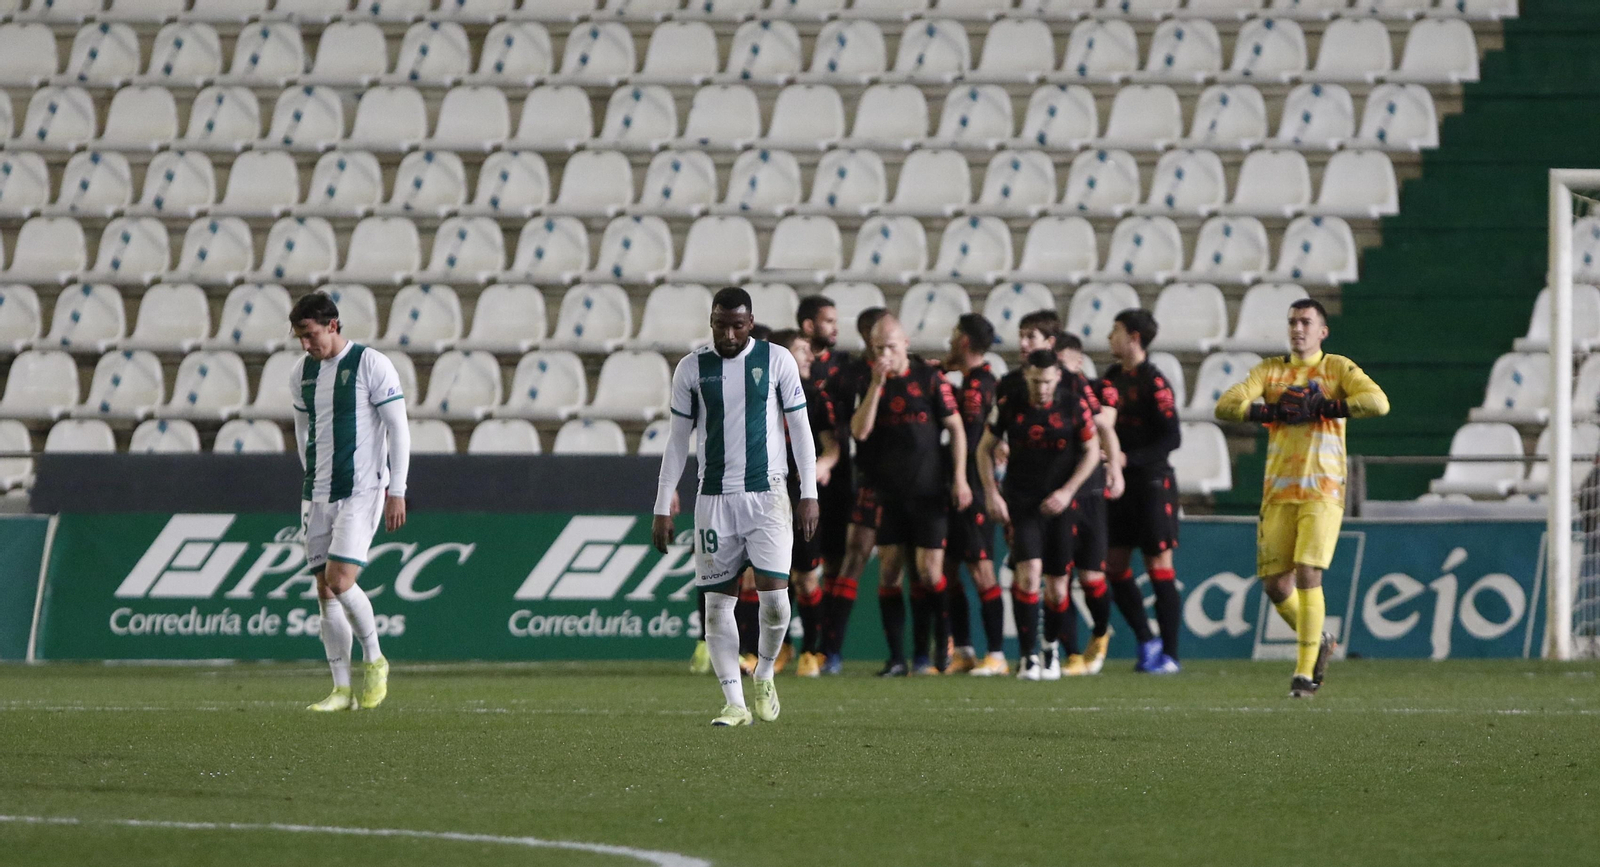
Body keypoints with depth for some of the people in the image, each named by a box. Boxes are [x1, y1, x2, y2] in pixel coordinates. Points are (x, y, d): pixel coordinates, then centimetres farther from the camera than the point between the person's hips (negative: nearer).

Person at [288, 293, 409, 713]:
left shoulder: (371, 365, -8)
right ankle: (342, 689, 6)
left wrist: (396, 491, -11)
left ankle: (374, 660, 4)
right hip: (317, 494, 6)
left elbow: (398, 429, -8)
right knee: (325, 590, 2)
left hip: (361, 491, -6)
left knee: (339, 580, -18)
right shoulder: (301, 372, 10)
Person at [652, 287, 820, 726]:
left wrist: (809, 494, 0)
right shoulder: (692, 368, 5)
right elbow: (677, 439, 10)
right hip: (715, 497, 1)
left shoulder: (777, 360, 2)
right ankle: (734, 702, 2)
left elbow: (799, 427, 6)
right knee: (718, 601, -2)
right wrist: (663, 506, 6)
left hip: (767, 494, -1)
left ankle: (764, 675, 14)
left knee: (774, 593, -12)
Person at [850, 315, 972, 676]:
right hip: (889, 494, 3)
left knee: (929, 571, -6)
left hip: (928, 493, -3)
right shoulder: (868, 385, 6)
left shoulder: (930, 378, -2)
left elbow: (955, 427, 1)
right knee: (889, 571, -1)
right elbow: (860, 431, -7)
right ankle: (896, 657, 3)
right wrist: (877, 384, -14)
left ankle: (941, 642, 16)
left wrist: (960, 478, -5)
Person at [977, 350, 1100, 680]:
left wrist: (1067, 491, -7)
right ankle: (1027, 656, -15)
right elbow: (985, 448, 8)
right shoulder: (1009, 406, -3)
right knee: (1029, 572, -17)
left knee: (1058, 580, 4)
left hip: (1060, 502, 1)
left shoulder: (1074, 405, -4)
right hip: (1021, 502, -1)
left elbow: (1092, 450, 3)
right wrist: (992, 494, -1)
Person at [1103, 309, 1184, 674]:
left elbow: (1172, 437, -16)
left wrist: (1129, 458, -21)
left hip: (1153, 483, -8)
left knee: (1159, 565, -5)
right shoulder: (1113, 377, 11)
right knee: (1114, 565, 7)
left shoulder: (1154, 382, -12)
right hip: (1122, 484, 8)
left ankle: (1170, 654, 0)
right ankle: (1147, 642, 19)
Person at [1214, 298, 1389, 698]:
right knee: (1275, 583, 3)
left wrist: (1322, 407, -16)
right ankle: (1317, 641, 29)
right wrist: (1270, 411, -14)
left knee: (1308, 574, -16)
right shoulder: (1270, 371, 12)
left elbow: (1378, 401, -13)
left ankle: (1306, 671, -10)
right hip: (1278, 491, 4)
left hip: (1322, 491, -4)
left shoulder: (1337, 368, 3)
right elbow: (1226, 405, 1)